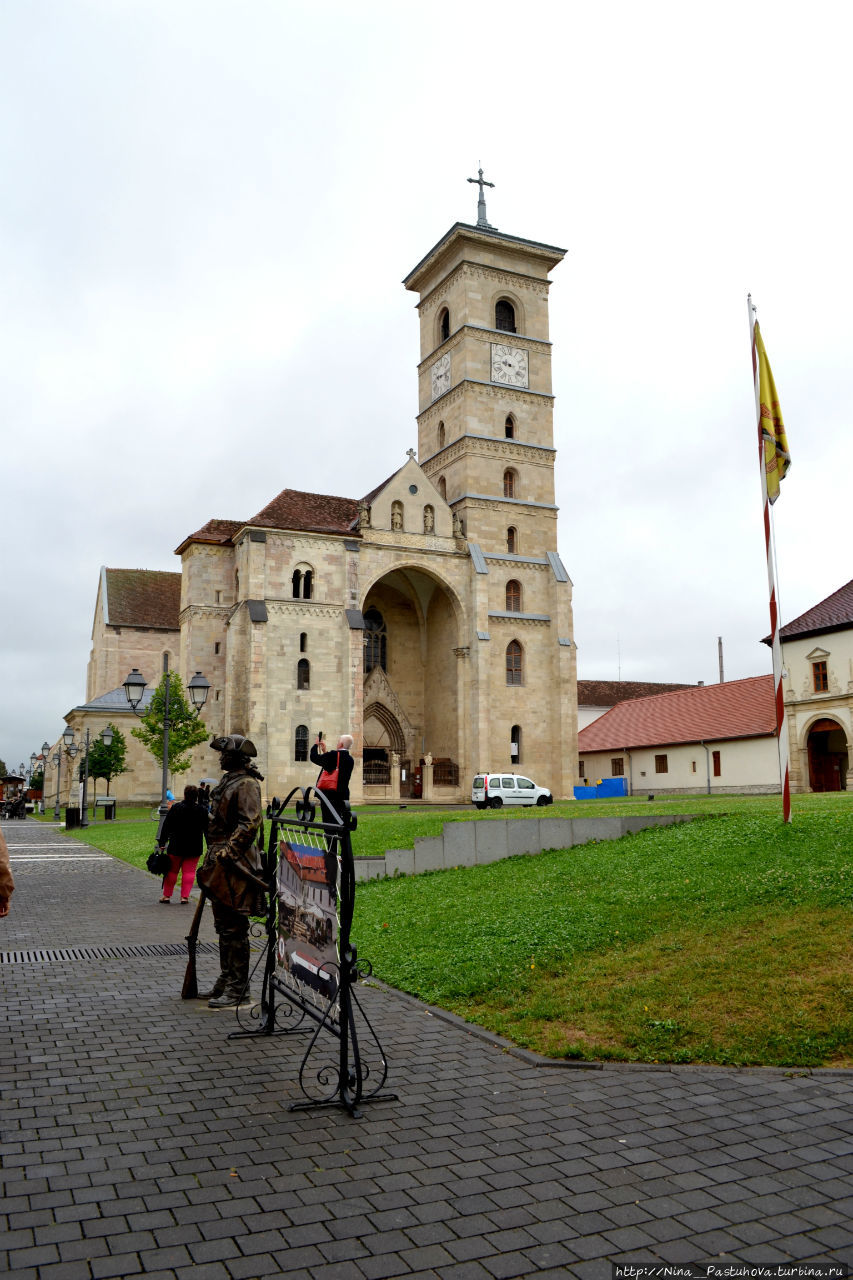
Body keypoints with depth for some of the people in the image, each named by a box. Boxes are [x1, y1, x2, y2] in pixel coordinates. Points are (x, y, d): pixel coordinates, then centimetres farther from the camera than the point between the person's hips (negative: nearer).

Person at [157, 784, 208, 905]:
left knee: (172, 871, 11)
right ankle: (184, 897, 2)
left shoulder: (175, 808, -5)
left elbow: (166, 827, -4)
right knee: (189, 871, 6)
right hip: (194, 848, 0)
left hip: (176, 846, 0)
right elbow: (207, 830, 3)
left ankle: (166, 896, 17)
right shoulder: (202, 811, -2)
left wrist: (162, 843, 0)